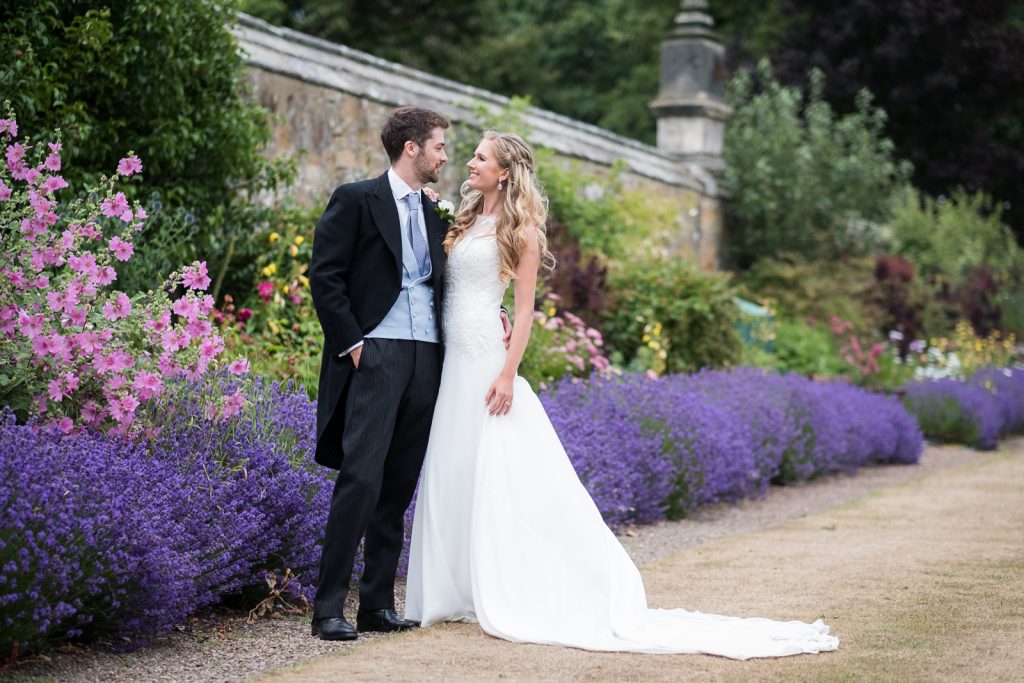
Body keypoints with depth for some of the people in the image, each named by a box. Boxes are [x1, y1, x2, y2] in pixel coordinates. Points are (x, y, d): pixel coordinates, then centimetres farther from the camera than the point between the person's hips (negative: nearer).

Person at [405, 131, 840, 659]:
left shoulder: (518, 229, -4)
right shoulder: (465, 222, 17)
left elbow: (525, 308, -9)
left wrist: (508, 373, -17)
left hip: (485, 359, -8)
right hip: (452, 361, 8)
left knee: (497, 482, -7)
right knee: (451, 478, 8)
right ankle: (460, 593, 14)